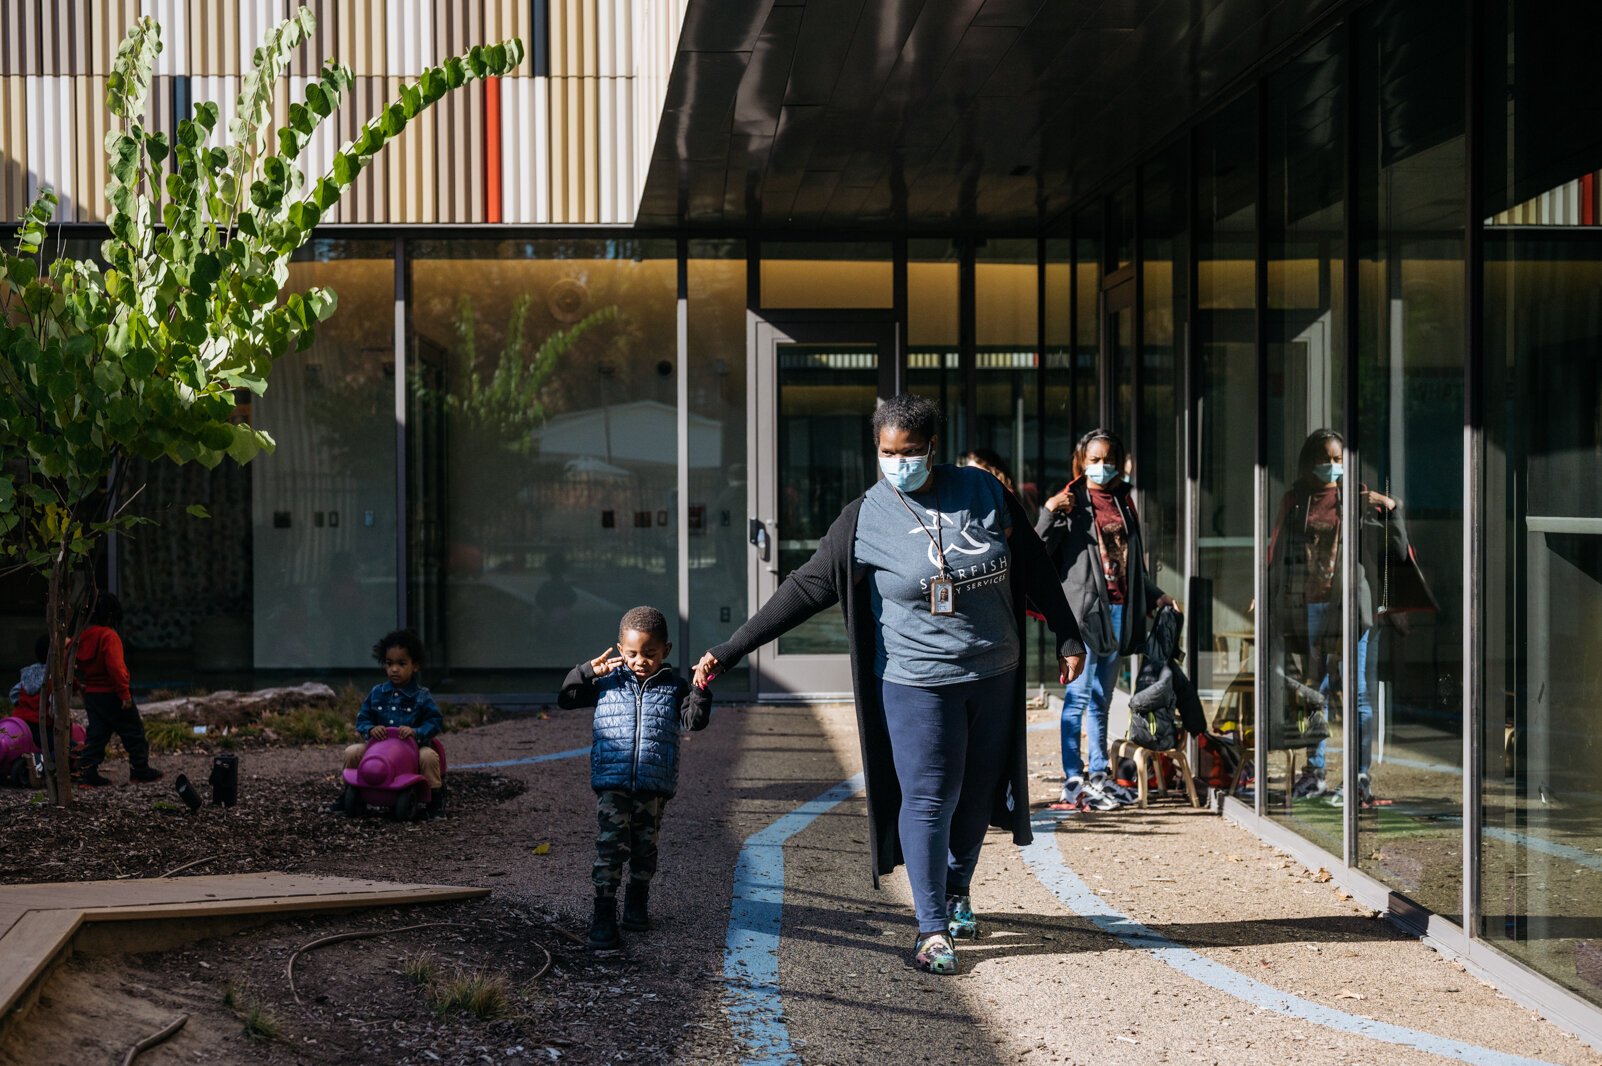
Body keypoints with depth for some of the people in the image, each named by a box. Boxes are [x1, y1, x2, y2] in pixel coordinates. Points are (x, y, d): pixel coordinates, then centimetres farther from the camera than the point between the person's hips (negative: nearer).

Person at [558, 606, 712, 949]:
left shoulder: (674, 686, 4)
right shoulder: (608, 682, 5)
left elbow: (695, 719, -6)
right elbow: (566, 699, 8)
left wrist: (701, 689, -21)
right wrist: (588, 671, -4)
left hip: (654, 785, 1)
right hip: (612, 782, -1)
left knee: (645, 846, 12)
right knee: (611, 846, -6)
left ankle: (637, 902, 31)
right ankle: (604, 914, -4)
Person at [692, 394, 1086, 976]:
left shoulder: (984, 492, 0)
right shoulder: (864, 520, -7)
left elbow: (1034, 567, 9)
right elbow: (805, 589, -6)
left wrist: (1067, 638, 10)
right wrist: (727, 652, -9)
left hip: (995, 676, 3)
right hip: (917, 682, -3)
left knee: (978, 793, 11)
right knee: (928, 798, -7)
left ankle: (956, 892, 34)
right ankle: (932, 928, 3)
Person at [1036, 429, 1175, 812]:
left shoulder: (1123, 502, 17)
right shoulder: (1071, 502, -2)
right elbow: (1039, 551, -10)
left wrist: (1155, 596, 27)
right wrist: (1049, 512, -21)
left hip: (1119, 609, 6)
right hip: (1083, 608, -6)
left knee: (1102, 698, 13)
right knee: (1078, 696, -8)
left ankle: (1098, 776, 19)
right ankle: (1073, 782, -5)